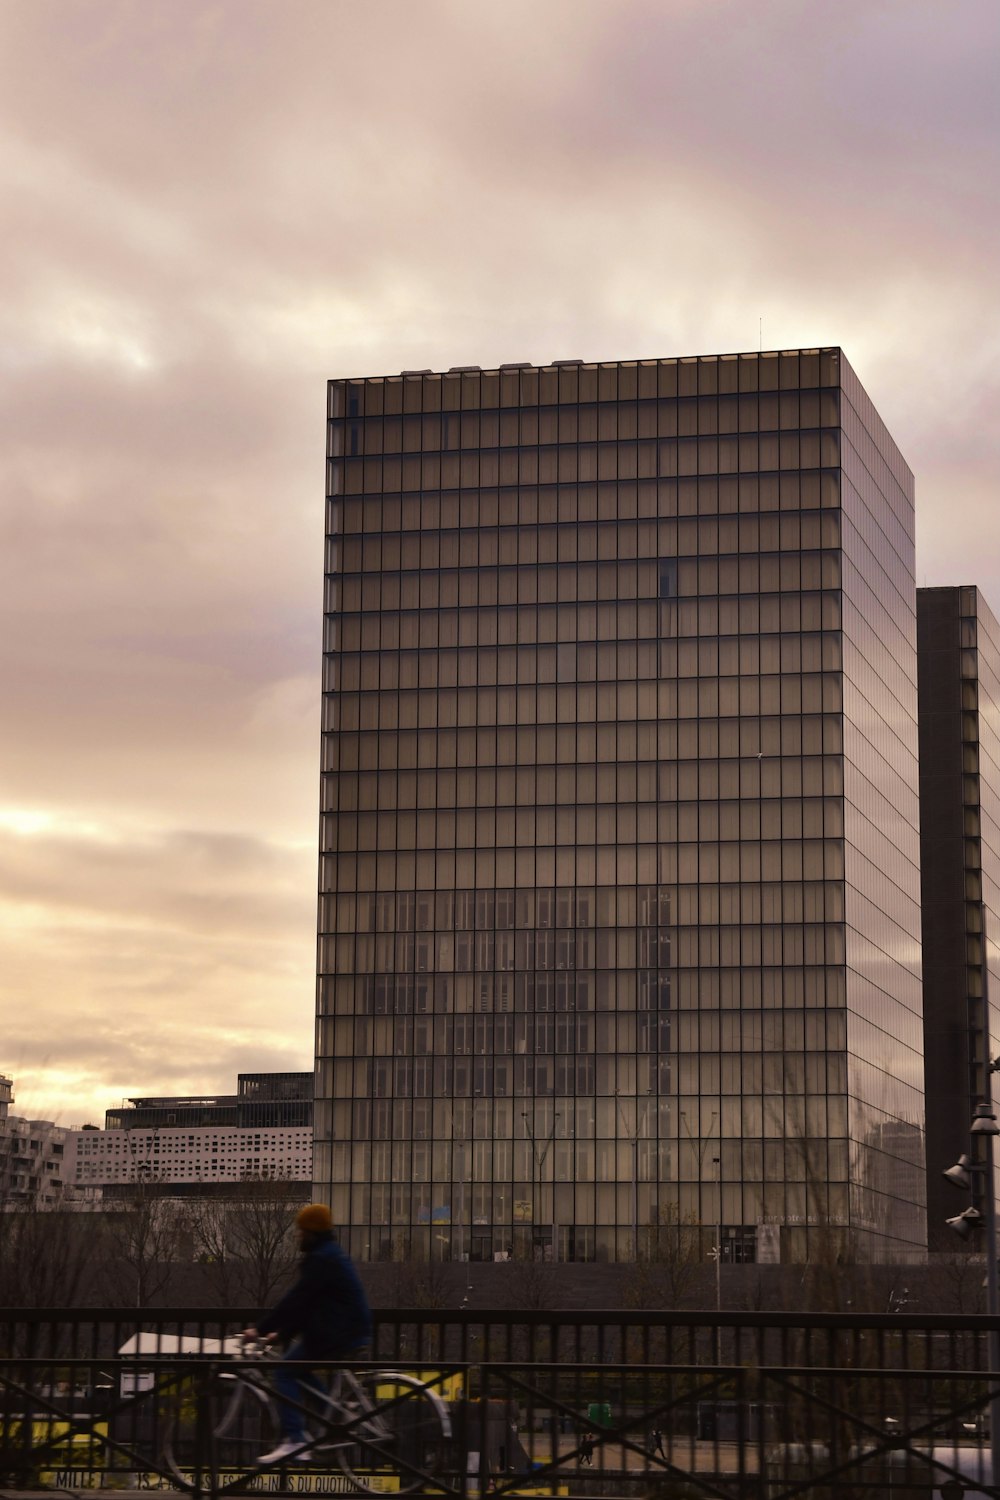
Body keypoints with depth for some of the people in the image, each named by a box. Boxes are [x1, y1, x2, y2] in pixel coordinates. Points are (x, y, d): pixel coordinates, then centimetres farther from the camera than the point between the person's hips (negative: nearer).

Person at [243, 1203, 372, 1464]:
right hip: (351, 1331, 10)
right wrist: (282, 1332, 15)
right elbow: (304, 1302, 19)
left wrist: (261, 1329, -17)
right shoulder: (332, 1254, 17)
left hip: (340, 1333, -10)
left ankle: (293, 1440, -17)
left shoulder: (321, 1259, -15)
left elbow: (295, 1300, -20)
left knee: (287, 1370, -9)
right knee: (297, 1366, 22)